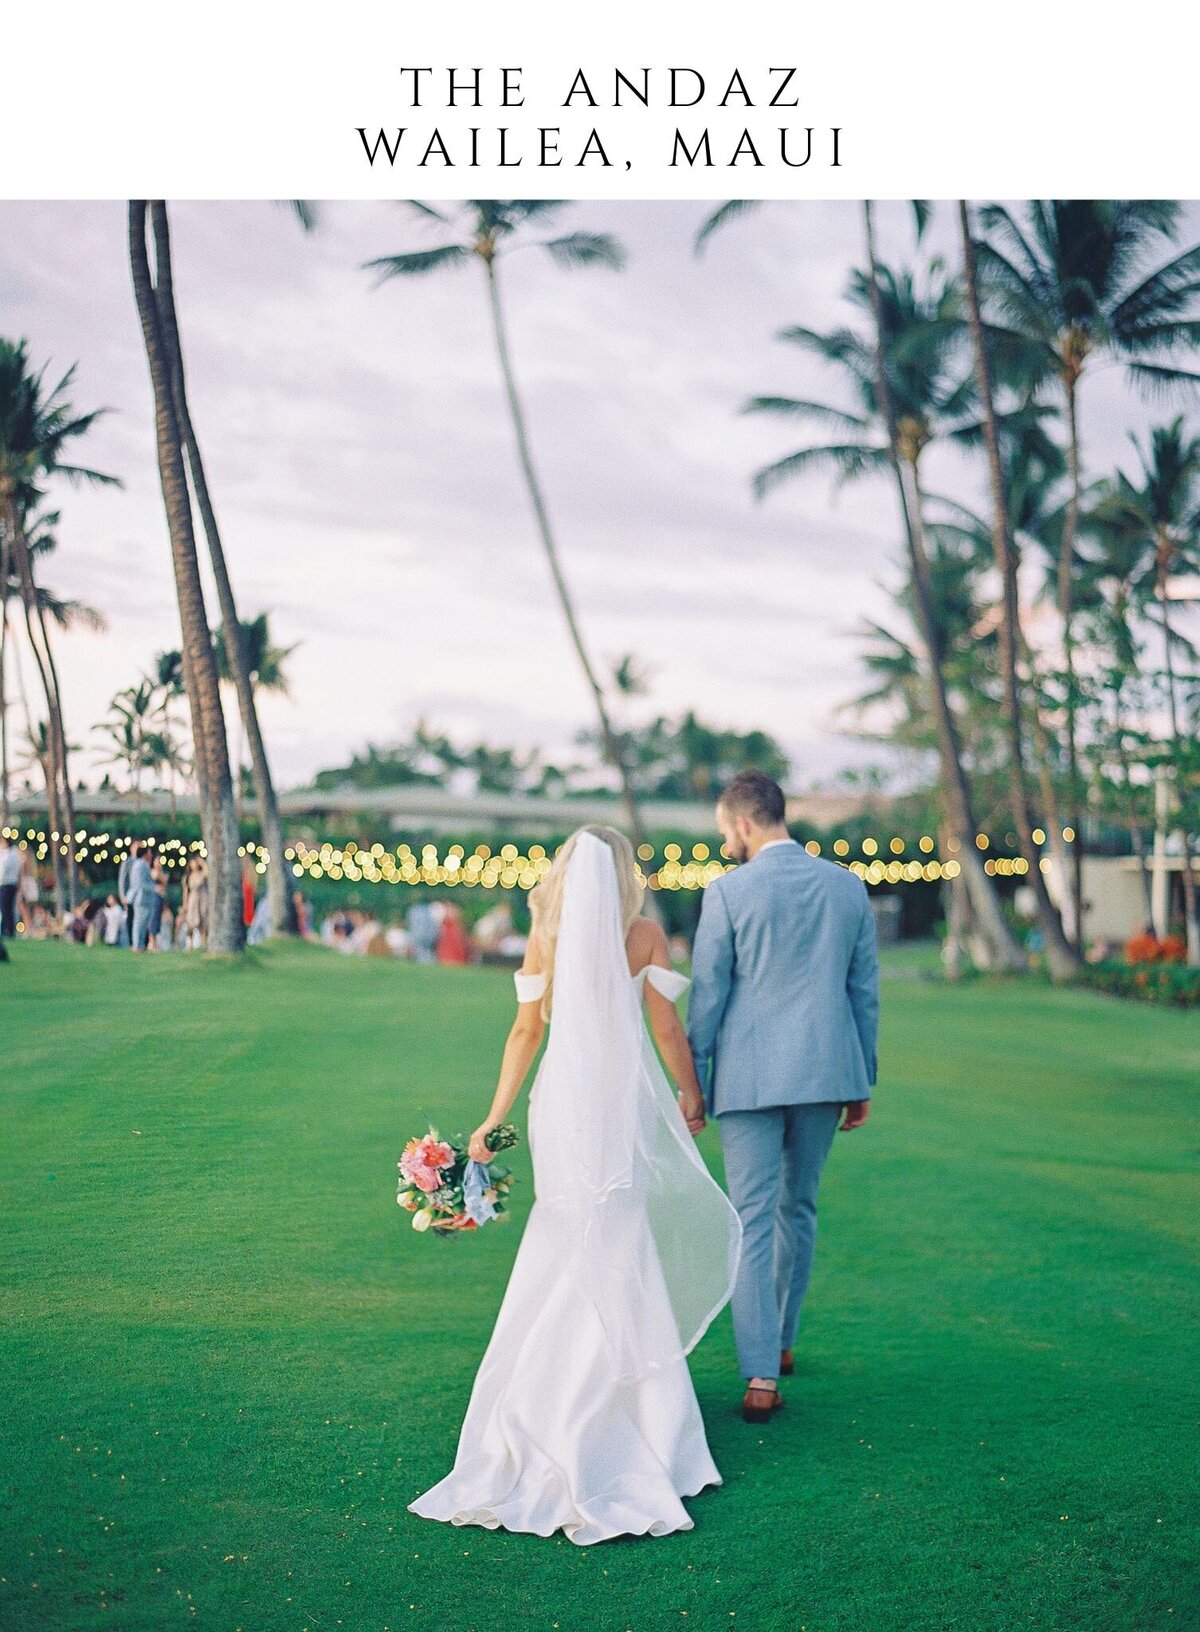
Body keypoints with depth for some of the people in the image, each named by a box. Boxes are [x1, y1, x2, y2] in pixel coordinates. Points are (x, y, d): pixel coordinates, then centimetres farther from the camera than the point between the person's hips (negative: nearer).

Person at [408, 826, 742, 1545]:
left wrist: (495, 1118, 5)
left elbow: (526, 1032, 0)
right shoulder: (645, 935, -5)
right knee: (616, 1263, 6)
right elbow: (668, 1028, -3)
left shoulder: (545, 939, 1)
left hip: (561, 1103, 2)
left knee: (580, 1251, 15)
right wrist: (692, 1099, 10)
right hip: (625, 1102, -2)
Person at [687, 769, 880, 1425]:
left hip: (750, 1076, -4)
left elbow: (706, 994, -6)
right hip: (826, 1072, 4)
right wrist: (863, 1081, 17)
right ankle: (779, 1341, 33)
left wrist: (691, 1082, 2)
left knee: (753, 1221, -1)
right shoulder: (848, 885, 6)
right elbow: (865, 989, 9)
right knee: (798, 1210, 20)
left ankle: (761, 1377, -6)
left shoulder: (728, 891, -7)